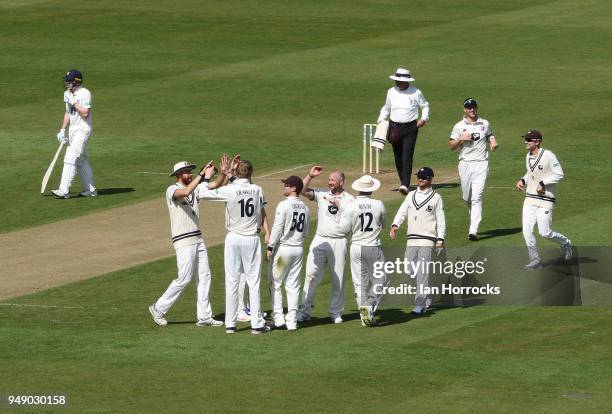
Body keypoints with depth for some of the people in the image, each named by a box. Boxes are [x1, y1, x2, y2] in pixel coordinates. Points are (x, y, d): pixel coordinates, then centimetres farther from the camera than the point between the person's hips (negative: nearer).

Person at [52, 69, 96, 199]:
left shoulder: (85, 93, -15)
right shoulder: (67, 94, 11)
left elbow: (85, 113, -23)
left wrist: (73, 102, -20)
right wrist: (62, 130, 14)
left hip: (83, 128, -9)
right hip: (72, 129, 9)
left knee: (70, 158, -16)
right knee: (81, 160, 13)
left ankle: (64, 190, -20)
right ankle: (90, 189, 21)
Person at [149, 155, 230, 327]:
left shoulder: (196, 188, 10)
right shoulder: (172, 190, -10)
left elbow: (215, 186, 0)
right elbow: (185, 192, -32)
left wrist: (223, 172, -19)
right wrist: (203, 176, -36)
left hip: (198, 239, 8)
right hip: (183, 240, -8)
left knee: (204, 277, 6)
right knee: (184, 278, -8)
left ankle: (204, 317, 9)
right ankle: (159, 308, 6)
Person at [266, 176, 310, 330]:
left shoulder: (284, 205, -13)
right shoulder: (305, 208, 6)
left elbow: (277, 228, -15)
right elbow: (305, 232, 11)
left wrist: (270, 247, -10)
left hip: (283, 248, -6)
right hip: (298, 249, 6)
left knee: (275, 284, 5)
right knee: (293, 285, 9)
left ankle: (278, 318, 0)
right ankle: (292, 321, 6)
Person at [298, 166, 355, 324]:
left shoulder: (349, 199, 5)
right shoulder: (322, 194, 10)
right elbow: (303, 190, 3)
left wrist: (338, 204, -13)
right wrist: (310, 176, -6)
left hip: (339, 242, -1)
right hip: (320, 240, 1)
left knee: (338, 278, 3)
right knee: (311, 275, -4)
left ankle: (336, 312, 13)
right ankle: (305, 311, -2)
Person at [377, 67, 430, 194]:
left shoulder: (416, 93, -2)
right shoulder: (391, 92, 8)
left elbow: (425, 106, 11)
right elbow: (386, 108, 21)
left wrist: (424, 118, -5)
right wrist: (380, 120, 6)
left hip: (410, 128, -4)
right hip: (395, 127, 4)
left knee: (407, 156, -13)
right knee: (398, 157, 9)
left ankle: (405, 185, -21)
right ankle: (403, 181, 24)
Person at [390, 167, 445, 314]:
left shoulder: (436, 197, 3)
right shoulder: (411, 195, 15)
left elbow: (441, 220, 2)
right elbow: (402, 211, 8)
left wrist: (440, 240, -6)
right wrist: (395, 226, -10)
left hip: (427, 239, -5)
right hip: (411, 239, 5)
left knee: (422, 272, -11)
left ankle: (421, 304, -11)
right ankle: (427, 299, 15)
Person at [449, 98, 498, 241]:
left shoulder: (485, 124, 9)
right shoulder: (459, 126, 5)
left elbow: (490, 135, 23)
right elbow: (451, 146, 5)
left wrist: (493, 142, 0)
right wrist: (461, 139, -13)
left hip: (481, 164, -1)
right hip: (465, 163, 1)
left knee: (477, 197, -12)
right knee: (467, 197, 10)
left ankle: (473, 231, -18)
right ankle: (473, 221, 38)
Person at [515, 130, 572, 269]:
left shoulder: (548, 156, -14)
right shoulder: (528, 156, 10)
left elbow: (559, 175, -14)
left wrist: (543, 183, -19)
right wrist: (523, 180, 8)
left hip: (546, 200, -7)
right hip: (530, 199, 7)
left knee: (545, 233, -7)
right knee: (527, 231, -3)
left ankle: (565, 243, 22)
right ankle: (535, 260, 6)